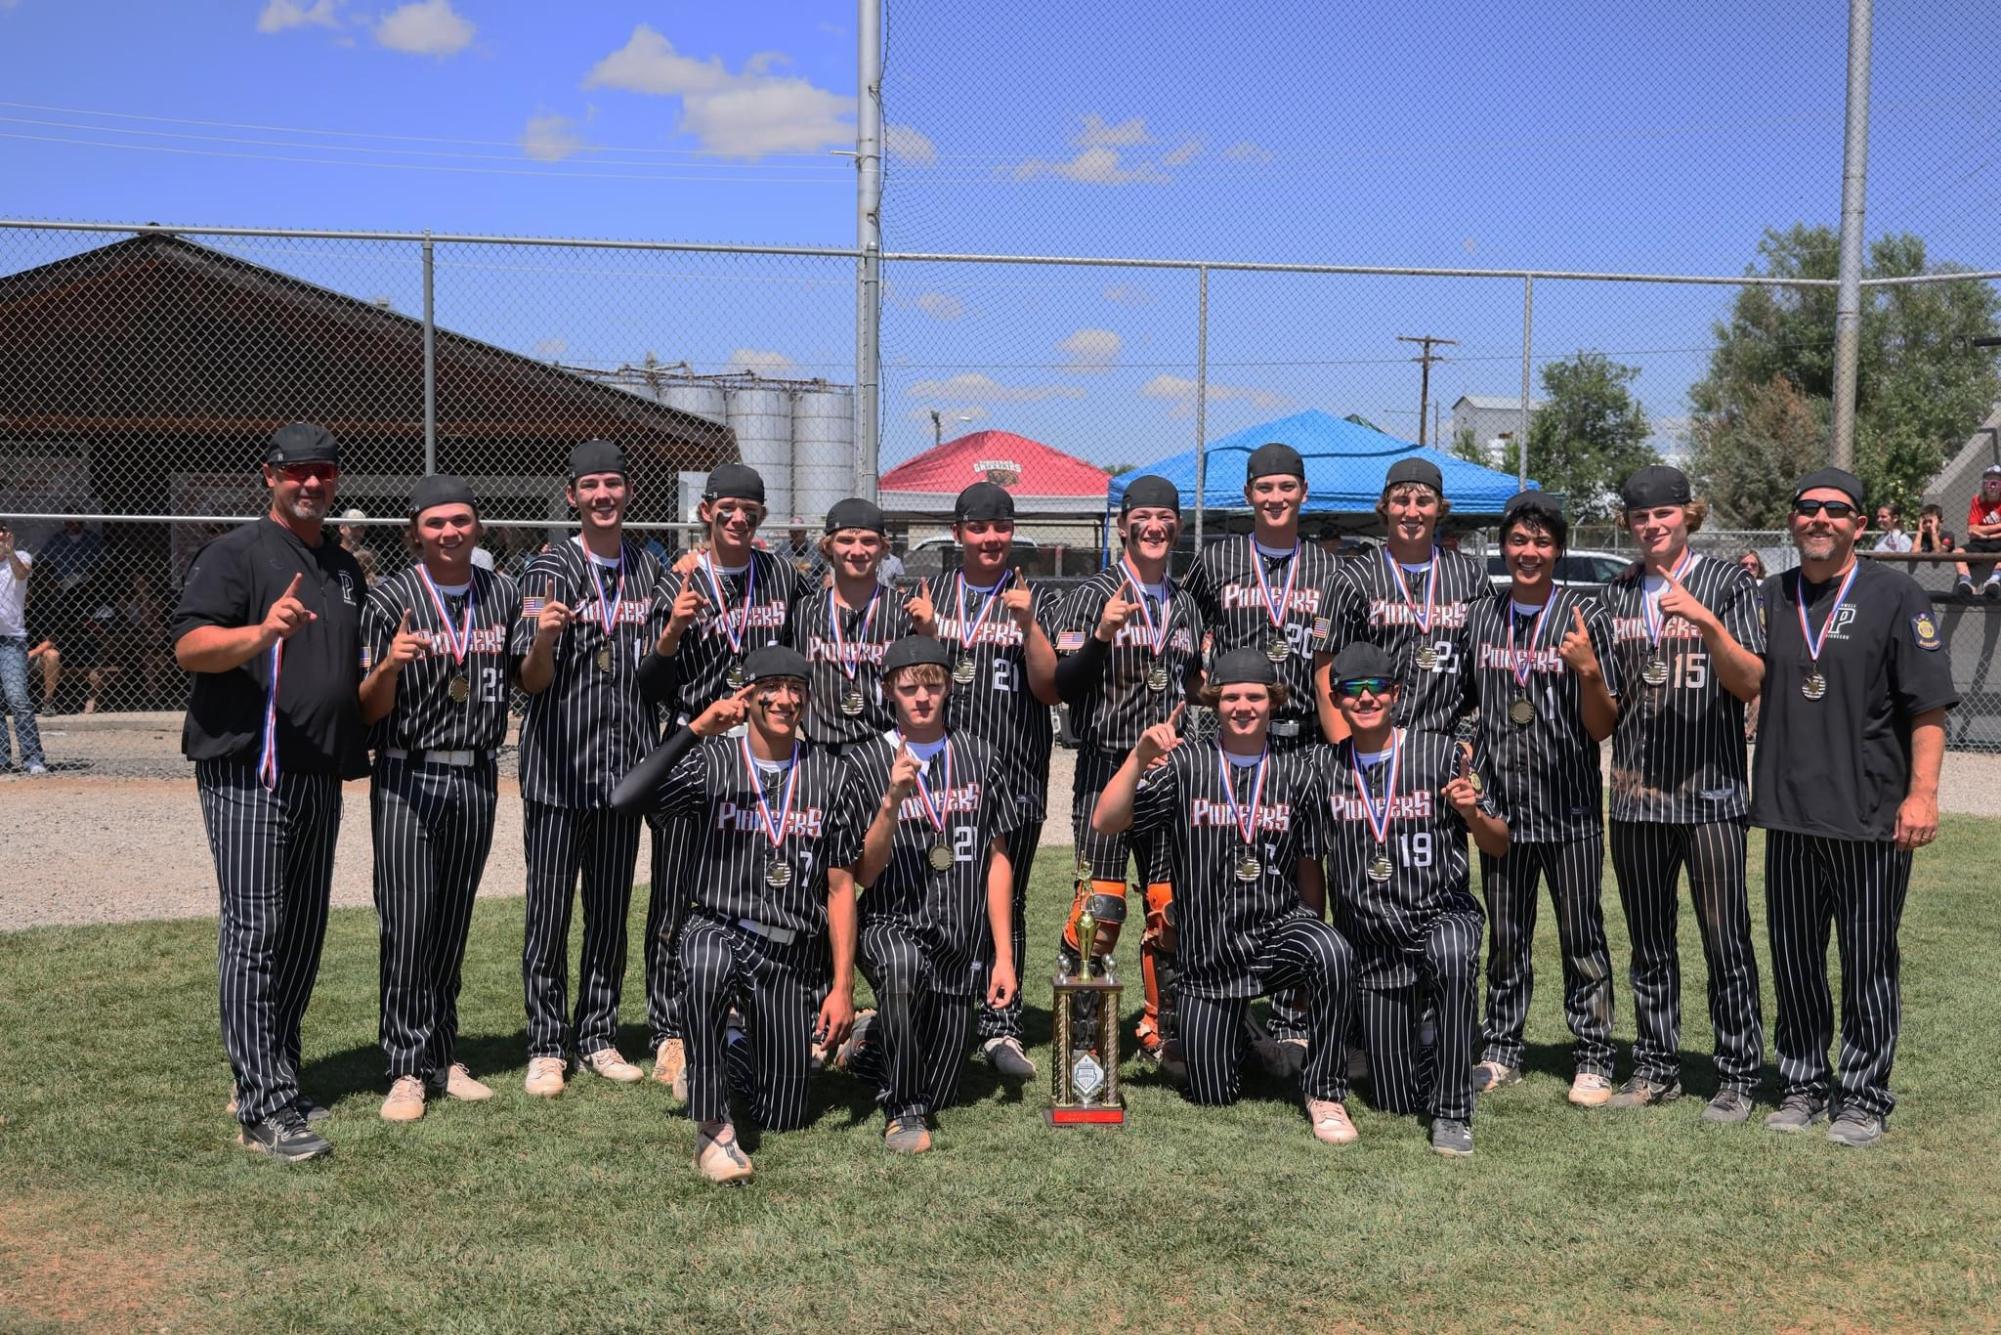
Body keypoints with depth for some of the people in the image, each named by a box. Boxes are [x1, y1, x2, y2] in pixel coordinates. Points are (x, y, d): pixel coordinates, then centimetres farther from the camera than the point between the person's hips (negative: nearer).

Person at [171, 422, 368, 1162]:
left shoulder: (345, 568, 19)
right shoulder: (236, 553, -3)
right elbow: (189, 647, -16)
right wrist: (261, 632, -32)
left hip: (321, 775, 8)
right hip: (247, 772, -7)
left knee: (304, 933, 11)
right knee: (256, 932, -10)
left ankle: (274, 1080, 22)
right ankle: (265, 1109, -9)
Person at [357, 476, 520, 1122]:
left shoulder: (503, 596, 7)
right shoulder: (389, 600, -4)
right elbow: (368, 710, -6)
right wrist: (390, 665, -26)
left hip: (477, 777, 3)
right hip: (408, 776, -3)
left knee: (453, 924, 10)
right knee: (407, 926, -5)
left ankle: (443, 1057, 18)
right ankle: (408, 1070, 1)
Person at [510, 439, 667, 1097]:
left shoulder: (648, 571, 9)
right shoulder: (549, 568, -4)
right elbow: (531, 678, -10)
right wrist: (545, 636, -29)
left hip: (624, 764, 4)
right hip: (558, 764, -4)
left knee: (611, 911, 11)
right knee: (549, 912, 1)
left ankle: (598, 1036, 22)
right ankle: (546, 1047, 11)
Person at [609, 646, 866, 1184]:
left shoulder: (832, 776, 3)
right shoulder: (714, 761, -3)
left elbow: (840, 888, 4)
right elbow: (625, 799, -20)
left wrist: (843, 987, -2)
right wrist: (695, 729, -23)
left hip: (793, 954, 2)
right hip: (718, 930, -2)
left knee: (781, 1117, 4)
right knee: (709, 967, -41)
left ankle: (737, 1049, 39)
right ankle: (712, 1129, -26)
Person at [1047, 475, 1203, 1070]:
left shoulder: (1186, 605, 16)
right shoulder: (1093, 595, -1)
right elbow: (1063, 686, -9)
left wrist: (1204, 685, 6)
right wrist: (1101, 636, -22)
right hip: (1105, 769, -5)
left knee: (1172, 909, 4)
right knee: (1100, 908, -8)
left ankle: (1160, 1032, 16)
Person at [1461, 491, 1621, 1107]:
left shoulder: (1585, 616, -4)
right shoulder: (1480, 617, 7)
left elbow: (1602, 728, -7)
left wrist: (1588, 670, -23)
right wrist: (1466, 753, 3)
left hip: (1569, 807, -3)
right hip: (1501, 803, 4)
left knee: (1581, 937, 3)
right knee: (1505, 937, 13)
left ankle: (1593, 1061, 12)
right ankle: (1502, 1053, 23)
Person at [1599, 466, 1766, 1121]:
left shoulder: (1728, 583, 0)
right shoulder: (1617, 594, 12)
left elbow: (1751, 682, -10)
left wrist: (1708, 623, -22)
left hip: (1710, 791, -4)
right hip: (1636, 794, 4)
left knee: (1726, 941, -1)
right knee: (1649, 943, 12)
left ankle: (1739, 1075, 10)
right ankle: (1656, 1067, 22)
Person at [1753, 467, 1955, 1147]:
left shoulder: (1896, 596, -2)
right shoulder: (1769, 597, 11)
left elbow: (1929, 703, -7)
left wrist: (1923, 793, -14)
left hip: (1871, 818, -4)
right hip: (1787, 815, 4)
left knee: (1869, 963, 4)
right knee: (1794, 960, 11)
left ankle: (1864, 1096, 15)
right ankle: (1804, 1085, 23)